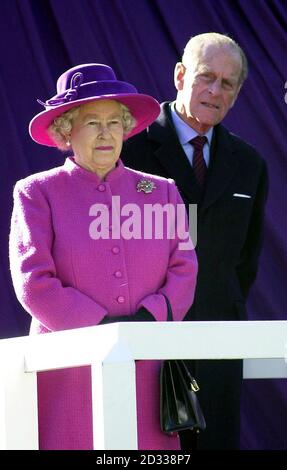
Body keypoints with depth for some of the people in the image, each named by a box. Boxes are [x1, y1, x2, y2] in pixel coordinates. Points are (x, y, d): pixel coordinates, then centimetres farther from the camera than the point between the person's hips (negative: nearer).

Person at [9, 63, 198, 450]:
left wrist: (148, 319, -11)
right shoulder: (36, 192, 6)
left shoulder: (161, 192, 16)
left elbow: (184, 271, 7)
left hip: (146, 371, 3)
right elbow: (33, 283, -4)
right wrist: (103, 328, -12)